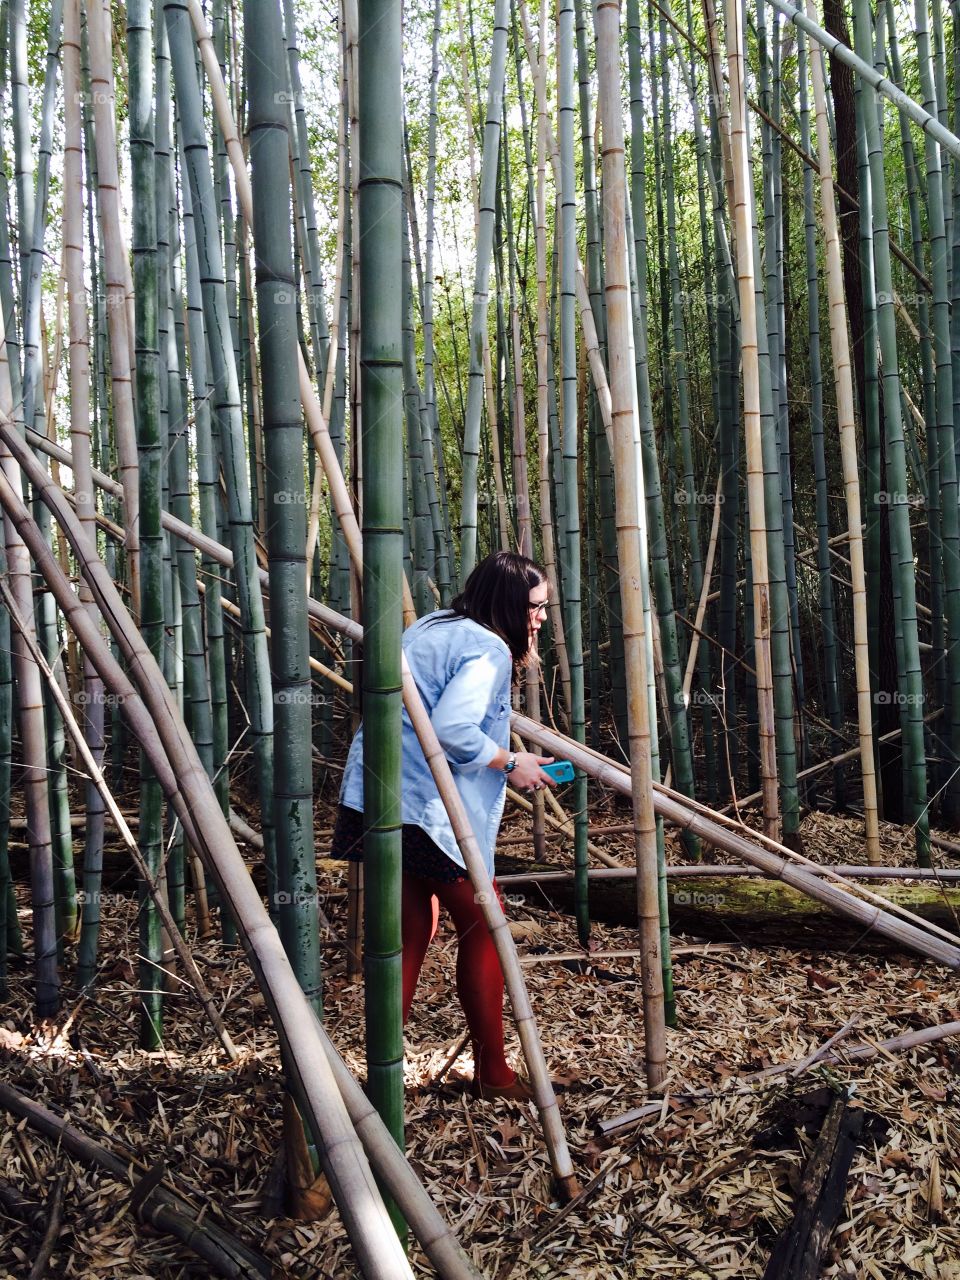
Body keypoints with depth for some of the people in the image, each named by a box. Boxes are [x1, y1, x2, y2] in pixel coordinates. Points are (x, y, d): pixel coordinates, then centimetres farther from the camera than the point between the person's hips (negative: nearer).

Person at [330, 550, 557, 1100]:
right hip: (426, 808, -9)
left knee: (415, 927, 16)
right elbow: (452, 729, -24)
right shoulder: (488, 649, -11)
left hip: (375, 797, 9)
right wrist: (511, 764, -9)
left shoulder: (431, 627, 18)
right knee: (483, 925, 4)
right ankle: (493, 1074, 12)